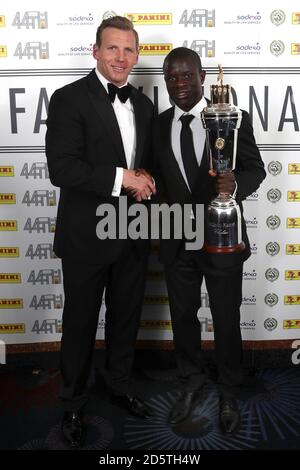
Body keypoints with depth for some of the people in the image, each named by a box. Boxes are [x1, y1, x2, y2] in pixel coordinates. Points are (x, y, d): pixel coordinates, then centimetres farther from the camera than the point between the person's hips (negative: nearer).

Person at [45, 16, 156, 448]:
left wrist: (146, 182, -4)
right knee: (81, 323, 10)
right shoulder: (69, 99, -10)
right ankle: (73, 404, 30)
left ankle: (120, 385, 42)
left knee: (126, 316, 19)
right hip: (86, 236, -5)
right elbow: (61, 169, -20)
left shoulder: (144, 104, 10)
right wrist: (122, 178, -22)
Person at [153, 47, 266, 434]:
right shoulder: (159, 125, 3)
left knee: (226, 322, 11)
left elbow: (255, 169, -5)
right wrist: (161, 199, -7)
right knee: (182, 317, 17)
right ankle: (191, 383, 42)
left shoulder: (234, 119, -8)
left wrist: (235, 185, -25)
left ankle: (228, 393, 36)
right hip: (176, 242, 3)